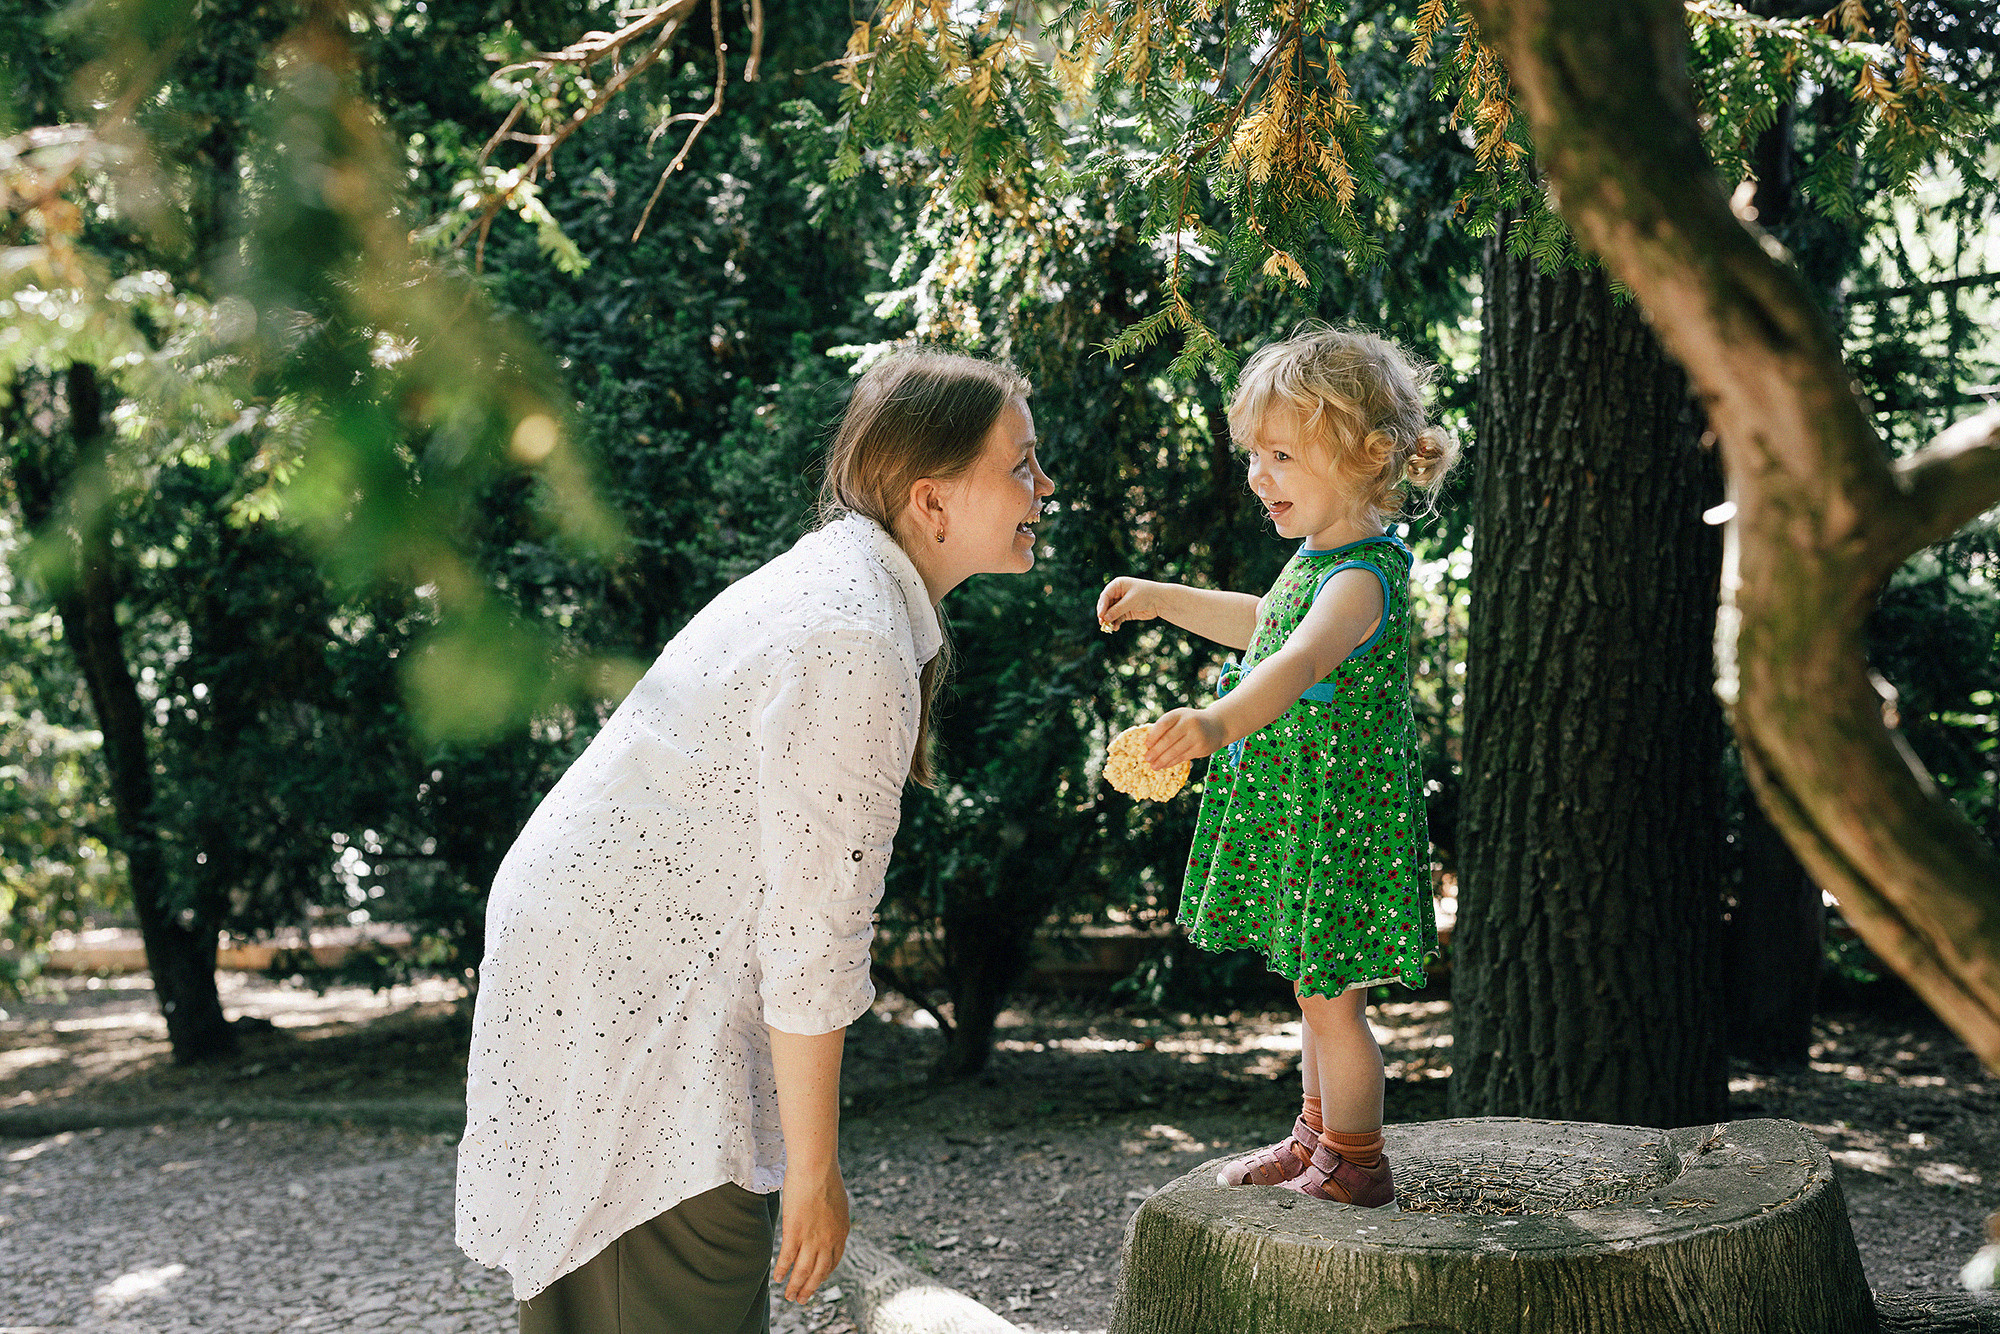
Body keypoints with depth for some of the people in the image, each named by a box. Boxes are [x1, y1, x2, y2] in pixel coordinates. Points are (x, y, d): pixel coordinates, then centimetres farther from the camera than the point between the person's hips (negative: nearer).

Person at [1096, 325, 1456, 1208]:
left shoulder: (1362, 577, -24)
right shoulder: (1319, 555, 9)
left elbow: (1301, 660, -44)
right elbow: (1265, 624, 30)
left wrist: (1219, 721, -60)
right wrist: (1163, 600, 30)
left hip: (1339, 818, -10)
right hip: (1294, 806, 10)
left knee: (1329, 994, 1)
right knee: (1317, 987, 21)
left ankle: (1356, 1165, 15)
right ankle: (1318, 1137, 35)